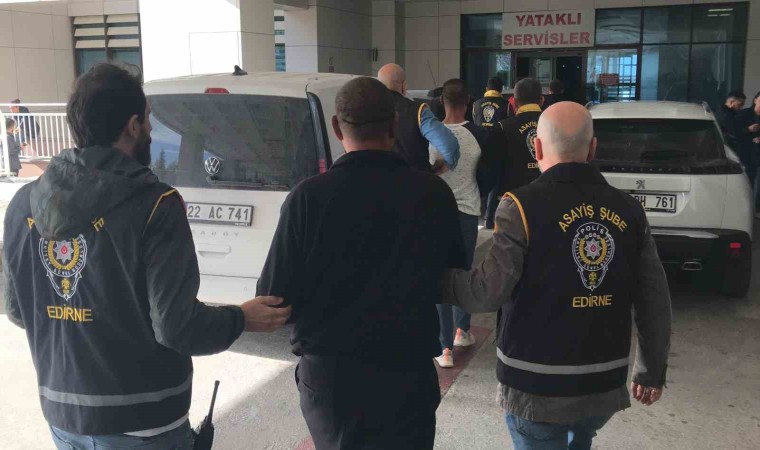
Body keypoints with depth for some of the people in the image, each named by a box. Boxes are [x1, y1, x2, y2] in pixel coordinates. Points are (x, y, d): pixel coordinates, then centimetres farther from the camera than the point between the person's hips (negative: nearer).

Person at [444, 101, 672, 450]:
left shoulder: (523, 205, -14)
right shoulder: (628, 209, 1)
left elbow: (491, 290, -20)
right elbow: (654, 300, 3)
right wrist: (652, 371, 15)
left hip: (538, 385, -5)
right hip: (604, 383, 5)